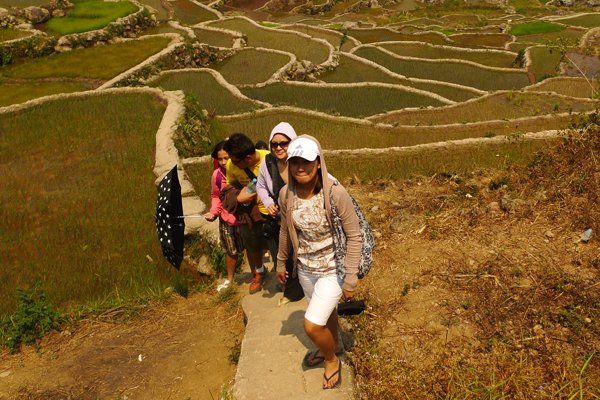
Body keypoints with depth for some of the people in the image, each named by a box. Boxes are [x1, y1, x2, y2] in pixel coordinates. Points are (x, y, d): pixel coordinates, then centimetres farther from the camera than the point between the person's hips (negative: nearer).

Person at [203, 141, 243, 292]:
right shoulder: (217, 174, -10)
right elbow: (216, 196, 3)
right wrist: (213, 212, -10)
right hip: (227, 220, 2)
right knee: (231, 251, 19)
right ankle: (229, 279, 39)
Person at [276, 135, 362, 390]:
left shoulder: (336, 193, -26)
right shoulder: (286, 194, -12)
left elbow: (354, 236, -19)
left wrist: (351, 278, -17)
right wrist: (281, 263, 15)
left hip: (333, 269, -5)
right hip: (305, 268, 5)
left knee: (312, 325, -6)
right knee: (325, 310, 27)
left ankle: (332, 360, 26)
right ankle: (333, 345, 57)